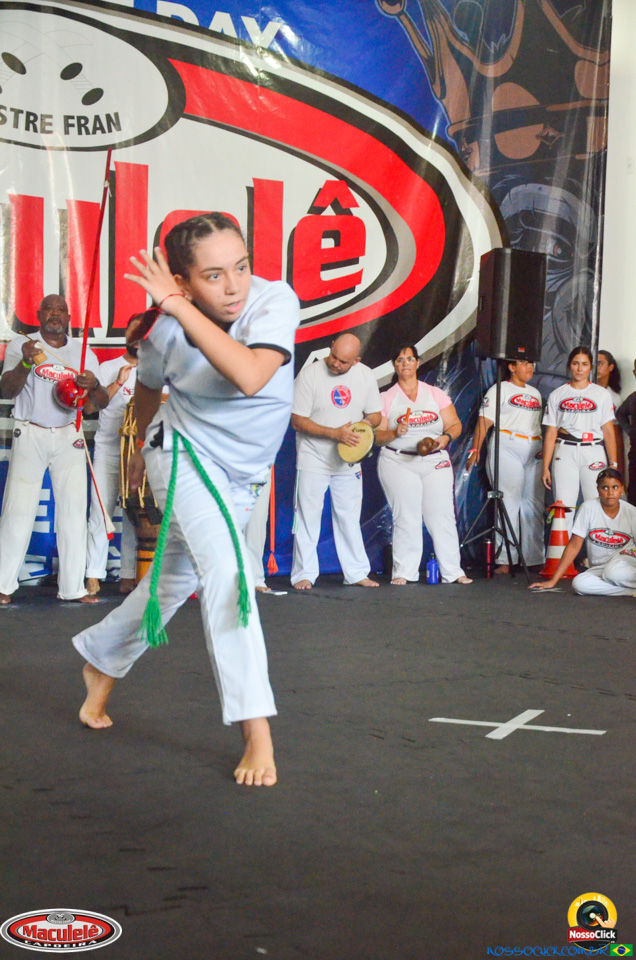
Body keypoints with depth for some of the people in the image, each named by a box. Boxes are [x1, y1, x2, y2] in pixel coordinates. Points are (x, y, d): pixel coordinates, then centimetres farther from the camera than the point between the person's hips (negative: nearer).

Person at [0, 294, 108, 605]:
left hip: (68, 437, 3)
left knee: (74, 509, -1)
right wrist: (26, 363, -29)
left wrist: (94, 386, -16)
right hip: (30, 434, -3)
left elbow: (102, 404, 7)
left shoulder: (83, 352, 9)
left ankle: (73, 587, 4)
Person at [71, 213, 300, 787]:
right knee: (226, 568, -25)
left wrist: (181, 308, -42)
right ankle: (256, 730, -22)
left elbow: (250, 376, -42)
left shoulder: (277, 300, -23)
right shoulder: (167, 331, -20)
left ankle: (100, 661, 44)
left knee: (177, 580, 19)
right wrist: (144, 444, 19)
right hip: (185, 456, -3)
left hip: (243, 475, 3)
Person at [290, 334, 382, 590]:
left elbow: (374, 415, 7)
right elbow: (298, 421, -14)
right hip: (313, 459, -3)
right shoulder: (309, 374, -14)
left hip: (349, 460, 4)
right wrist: (335, 433, -23)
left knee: (349, 516, 10)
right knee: (308, 516, -2)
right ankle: (304, 574, 6)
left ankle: (357, 573, 18)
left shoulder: (366, 376, -2)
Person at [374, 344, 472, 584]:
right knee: (405, 517, -7)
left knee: (442, 516, -3)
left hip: (435, 461, 2)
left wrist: (445, 438, -11)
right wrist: (395, 433, -18)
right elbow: (377, 436, 1)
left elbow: (455, 424, 9)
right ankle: (403, 572, -1)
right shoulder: (386, 398, 7)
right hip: (398, 463, -2)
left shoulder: (435, 393, 13)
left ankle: (453, 572, 2)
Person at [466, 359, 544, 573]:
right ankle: (505, 560, -9)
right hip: (506, 448, -6)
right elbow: (484, 421, -6)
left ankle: (534, 559, 8)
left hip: (533, 453, 6)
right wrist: (475, 449, -15)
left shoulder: (535, 393, 21)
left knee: (534, 503, 3)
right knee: (509, 501, -11)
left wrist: (544, 450, 15)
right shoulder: (500, 389, 2)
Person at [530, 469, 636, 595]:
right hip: (599, 568, 2)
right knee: (579, 583, -32)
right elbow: (574, 546, -7)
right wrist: (553, 581, -10)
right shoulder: (588, 508, -10)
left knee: (613, 571, -38)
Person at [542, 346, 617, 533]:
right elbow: (551, 432, 10)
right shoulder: (557, 395, 12)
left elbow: (609, 431, 6)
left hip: (593, 452, 0)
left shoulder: (602, 394, 10)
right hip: (565, 452, 0)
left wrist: (613, 464, -2)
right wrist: (545, 467, 4)